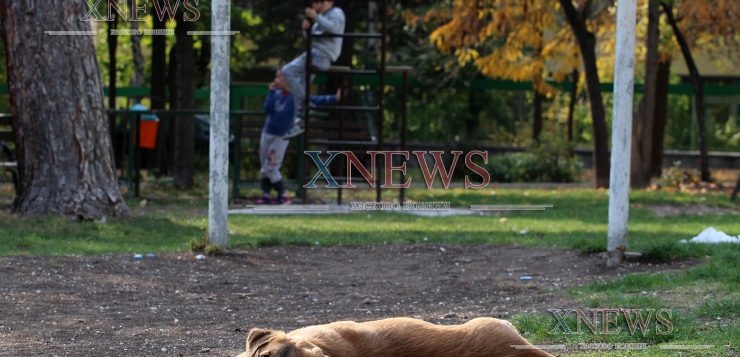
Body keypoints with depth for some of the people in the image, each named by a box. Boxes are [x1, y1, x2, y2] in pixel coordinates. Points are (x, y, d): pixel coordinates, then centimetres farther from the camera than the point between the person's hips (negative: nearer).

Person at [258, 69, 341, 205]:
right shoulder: (276, 94, 0)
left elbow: (316, 100, -15)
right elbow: (267, 110, -9)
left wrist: (334, 98, -26)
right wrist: (271, 92, -13)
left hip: (281, 138, -5)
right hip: (267, 133, 5)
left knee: (271, 168, -9)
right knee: (264, 168, 7)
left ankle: (283, 196, 1)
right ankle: (265, 195, 14)